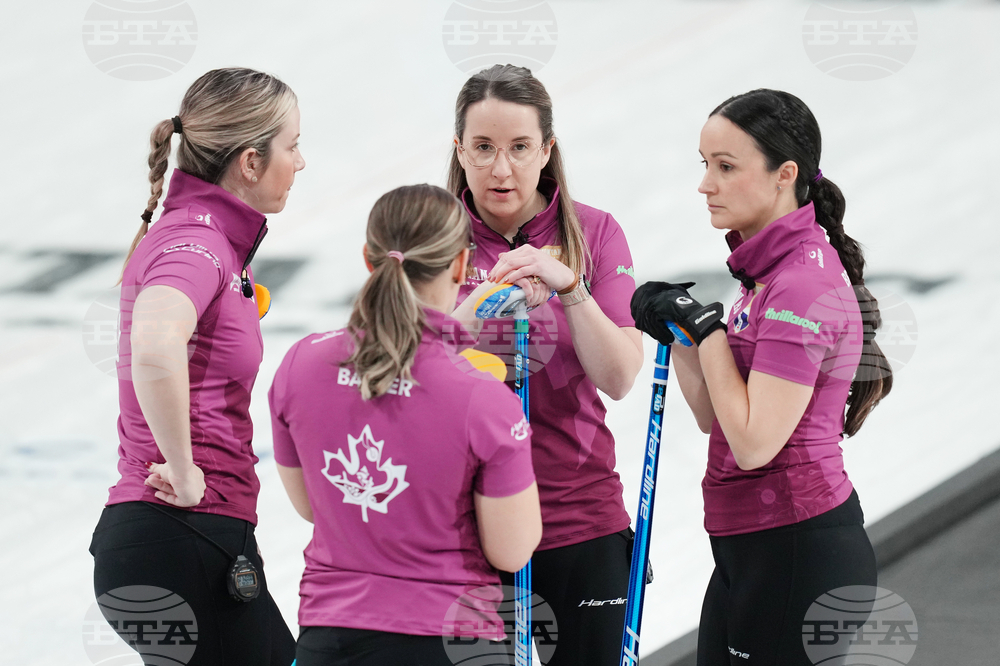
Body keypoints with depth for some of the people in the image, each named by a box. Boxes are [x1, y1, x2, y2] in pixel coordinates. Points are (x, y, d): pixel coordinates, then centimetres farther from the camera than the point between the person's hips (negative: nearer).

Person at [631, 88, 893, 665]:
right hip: (749, 551, 10)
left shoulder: (803, 283, -17)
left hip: (797, 555, -10)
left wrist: (707, 327, -14)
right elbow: (717, 417, 16)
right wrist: (676, 334, 2)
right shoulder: (775, 267, 13)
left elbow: (754, 442, -22)